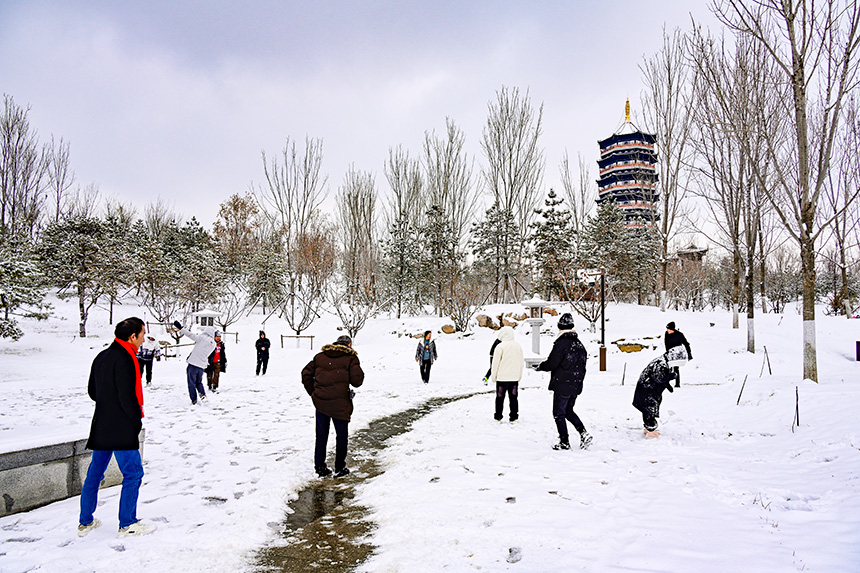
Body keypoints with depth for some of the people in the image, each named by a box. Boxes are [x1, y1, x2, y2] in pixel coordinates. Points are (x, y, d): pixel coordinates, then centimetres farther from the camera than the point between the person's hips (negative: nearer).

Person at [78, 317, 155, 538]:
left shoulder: (101, 357, 10)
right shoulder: (124, 359, -19)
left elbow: (92, 390, 18)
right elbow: (127, 395, -21)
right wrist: (137, 418, -8)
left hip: (100, 427, 9)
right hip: (122, 429, -9)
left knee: (95, 472, 17)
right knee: (133, 473, 1)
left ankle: (85, 522, 27)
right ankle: (127, 524, 7)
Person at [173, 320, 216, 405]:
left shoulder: (202, 338, -9)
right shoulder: (213, 344, 8)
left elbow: (192, 335, -16)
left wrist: (180, 327, -14)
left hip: (193, 364, -5)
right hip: (202, 366, 6)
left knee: (192, 383, 4)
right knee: (199, 382, 23)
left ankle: (194, 401, 3)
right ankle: (203, 395, 4)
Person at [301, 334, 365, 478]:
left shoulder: (320, 356, 11)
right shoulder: (351, 358, -3)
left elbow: (306, 373, 10)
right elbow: (357, 381, -9)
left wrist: (312, 392, 16)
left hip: (320, 402, 4)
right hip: (340, 404, -4)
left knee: (321, 436, 15)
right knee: (342, 436, 12)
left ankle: (320, 468, 21)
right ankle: (340, 469, 17)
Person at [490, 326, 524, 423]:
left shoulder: (500, 346, -12)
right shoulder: (518, 345, 6)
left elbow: (495, 363, -9)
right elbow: (521, 362, 14)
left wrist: (493, 376, 1)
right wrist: (520, 376, 22)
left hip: (502, 378, -4)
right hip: (515, 377, 4)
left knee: (500, 397, 6)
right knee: (513, 397, 9)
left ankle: (498, 416, 12)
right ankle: (514, 417, 11)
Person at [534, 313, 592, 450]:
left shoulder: (561, 343, -17)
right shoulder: (579, 344, 7)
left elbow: (551, 364, -16)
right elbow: (582, 365, 15)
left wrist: (539, 367, 3)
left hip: (562, 386, -7)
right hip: (576, 386, 8)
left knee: (559, 413, 5)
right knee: (569, 411, 22)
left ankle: (564, 443, 8)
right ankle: (584, 433, 8)